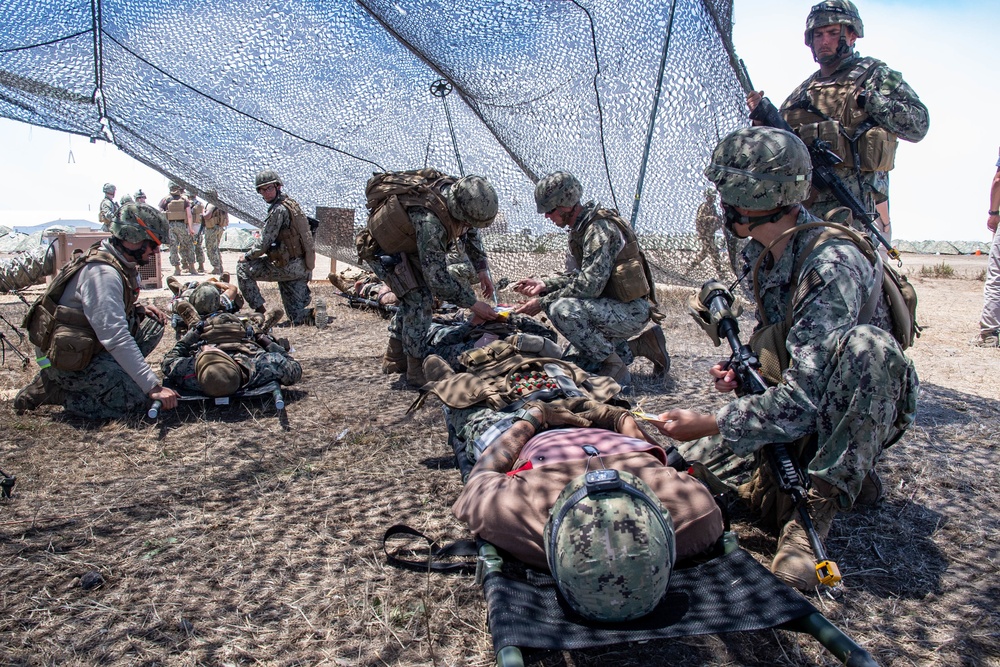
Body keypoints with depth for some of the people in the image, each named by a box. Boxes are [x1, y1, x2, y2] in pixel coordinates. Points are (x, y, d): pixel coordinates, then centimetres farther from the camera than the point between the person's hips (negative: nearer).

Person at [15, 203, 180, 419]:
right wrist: (153, 387, -35)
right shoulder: (102, 272, -27)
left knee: (152, 324, 0)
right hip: (66, 357, -9)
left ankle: (99, 376, 3)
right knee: (135, 398, -20)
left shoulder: (123, 264, 2)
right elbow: (116, 338, -33)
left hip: (92, 344, 9)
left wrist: (139, 308, -1)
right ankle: (51, 390, -4)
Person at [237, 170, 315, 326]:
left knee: (243, 269, 7)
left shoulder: (279, 209, -14)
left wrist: (247, 257, 3)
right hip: (303, 267, 9)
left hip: (288, 266, -9)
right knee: (297, 319, 12)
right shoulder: (292, 203, 15)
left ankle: (259, 309, 7)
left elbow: (264, 242, -13)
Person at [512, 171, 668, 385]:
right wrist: (544, 284, 1)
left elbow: (589, 285, -28)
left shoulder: (600, 228, -21)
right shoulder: (580, 229, 10)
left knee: (563, 310, -31)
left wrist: (543, 302, -22)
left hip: (631, 310, -10)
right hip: (612, 308, 10)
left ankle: (615, 366, -14)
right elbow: (579, 277, 15)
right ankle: (640, 346, 14)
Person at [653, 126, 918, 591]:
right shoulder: (762, 255, -2)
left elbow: (804, 397, -34)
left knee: (864, 343, -37)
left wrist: (709, 424, -29)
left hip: (861, 412, -7)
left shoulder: (831, 264, -28)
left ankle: (819, 503, -29)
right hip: (803, 411, 8)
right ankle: (837, 469, 10)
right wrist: (741, 369, -6)